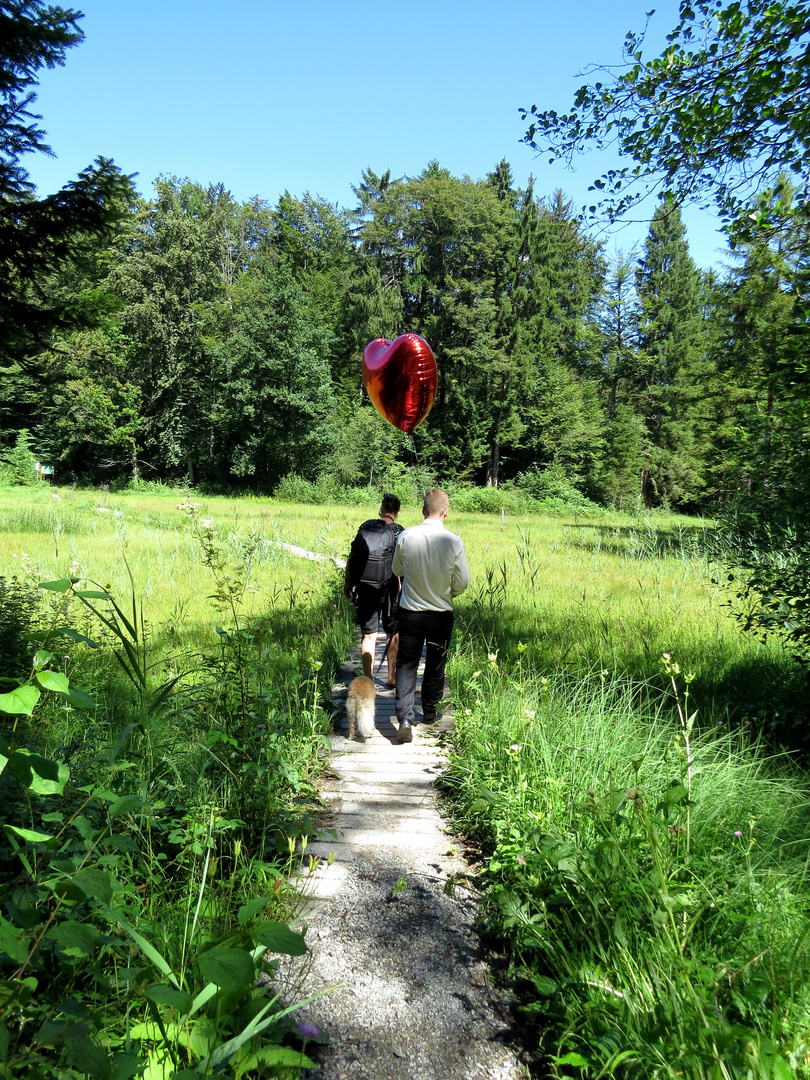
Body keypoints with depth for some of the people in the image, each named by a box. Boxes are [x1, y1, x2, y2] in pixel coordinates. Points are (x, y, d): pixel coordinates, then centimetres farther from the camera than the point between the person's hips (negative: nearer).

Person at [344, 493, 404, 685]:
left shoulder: (365, 527, 3)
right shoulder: (398, 532, -7)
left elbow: (352, 556, 4)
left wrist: (347, 582, 13)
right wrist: (402, 588, -2)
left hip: (364, 588, 3)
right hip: (387, 588, -2)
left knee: (368, 635, 9)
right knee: (393, 633, 14)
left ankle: (368, 679, 11)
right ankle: (392, 677, 20)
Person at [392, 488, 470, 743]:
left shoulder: (406, 537, -13)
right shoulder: (454, 542, -15)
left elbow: (397, 570, 4)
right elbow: (462, 583, -5)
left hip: (410, 611, 0)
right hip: (441, 614, 0)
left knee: (406, 664, 8)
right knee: (435, 665, 18)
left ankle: (405, 720, -5)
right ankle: (429, 713, 35)